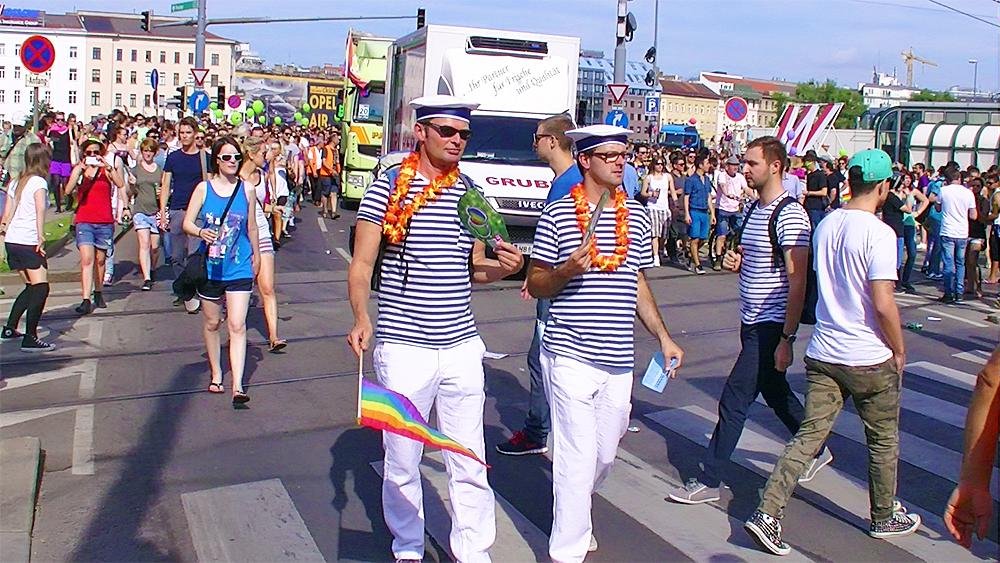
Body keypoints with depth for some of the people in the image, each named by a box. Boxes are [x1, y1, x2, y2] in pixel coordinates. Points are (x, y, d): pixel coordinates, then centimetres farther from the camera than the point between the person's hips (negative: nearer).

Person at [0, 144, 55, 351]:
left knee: (31, 287, 21)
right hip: (28, 242, -8)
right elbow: (40, 210, -20)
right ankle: (30, 339, -16)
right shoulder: (39, 182, -6)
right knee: (41, 288, -9)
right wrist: (40, 237, -23)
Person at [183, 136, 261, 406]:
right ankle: (216, 375, 34)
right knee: (212, 323, 15)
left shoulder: (247, 190, 0)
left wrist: (256, 255, 22)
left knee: (237, 325, -10)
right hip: (209, 267, 1)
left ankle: (238, 387, -12)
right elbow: (187, 223, -4)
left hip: (239, 268, -1)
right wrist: (201, 232, -25)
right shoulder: (203, 188, -2)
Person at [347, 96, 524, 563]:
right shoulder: (388, 189, -5)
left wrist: (504, 267, -4)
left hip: (462, 347, 3)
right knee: (402, 462, 11)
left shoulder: (471, 194, 8)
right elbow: (361, 265, -5)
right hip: (404, 347, -3)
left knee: (469, 463, 8)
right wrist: (361, 318, -22)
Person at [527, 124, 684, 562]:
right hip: (571, 357, -5)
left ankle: (573, 515, 41)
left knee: (605, 455, 15)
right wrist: (567, 270, -19)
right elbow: (535, 284, 0)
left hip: (619, 360, 5)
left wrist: (663, 337, 12)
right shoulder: (558, 214, -4)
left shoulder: (636, 216, 11)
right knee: (578, 458, -3)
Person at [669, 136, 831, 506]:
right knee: (776, 394, 21)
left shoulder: (790, 215, -17)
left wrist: (786, 339, -21)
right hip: (752, 322, 9)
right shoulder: (752, 210, 10)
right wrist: (737, 263, 1)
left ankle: (709, 481, 5)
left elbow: (797, 281, -20)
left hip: (771, 326, -9)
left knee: (734, 401, -5)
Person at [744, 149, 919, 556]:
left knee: (808, 437, 7)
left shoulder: (825, 225, 4)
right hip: (871, 358, -5)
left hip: (823, 354, 5)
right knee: (883, 442, 16)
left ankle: (767, 513, -2)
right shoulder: (879, 233, -17)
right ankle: (885, 517, 33)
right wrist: (899, 350, -6)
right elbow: (883, 304, -20)